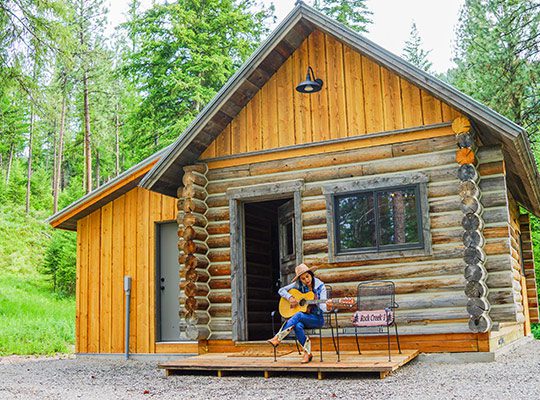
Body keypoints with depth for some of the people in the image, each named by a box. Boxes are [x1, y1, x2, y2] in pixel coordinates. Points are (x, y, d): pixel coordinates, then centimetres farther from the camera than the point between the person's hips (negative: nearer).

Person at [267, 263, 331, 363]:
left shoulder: (320, 286, -4)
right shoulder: (298, 284, 3)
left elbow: (322, 305, -14)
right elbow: (281, 290, 7)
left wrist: (327, 306, -37)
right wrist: (290, 298, -11)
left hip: (316, 318, -3)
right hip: (303, 318, 3)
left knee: (298, 315, -33)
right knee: (298, 326, -34)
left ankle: (277, 338, -30)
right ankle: (307, 353, -20)